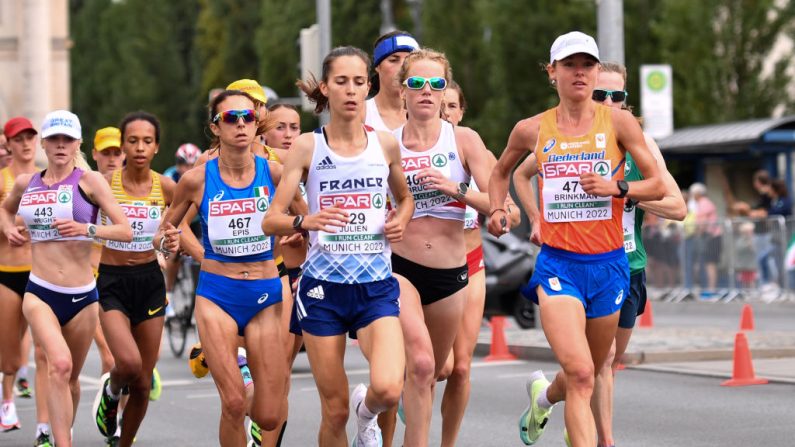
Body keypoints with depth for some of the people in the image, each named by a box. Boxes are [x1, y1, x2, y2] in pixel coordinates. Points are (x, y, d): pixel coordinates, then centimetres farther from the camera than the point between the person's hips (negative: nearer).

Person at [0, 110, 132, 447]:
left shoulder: (89, 181, -3)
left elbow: (126, 231, -9)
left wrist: (87, 229, -24)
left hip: (82, 296, 0)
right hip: (40, 292, 0)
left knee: (70, 377, 13)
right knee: (60, 363, -24)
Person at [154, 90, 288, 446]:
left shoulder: (273, 173, -4)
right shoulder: (197, 180, -4)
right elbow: (163, 233, 9)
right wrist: (167, 242, -12)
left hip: (265, 297, 1)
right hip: (216, 296, -1)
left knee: (269, 418, -2)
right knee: (233, 404, -15)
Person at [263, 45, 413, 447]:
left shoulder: (385, 145, 5)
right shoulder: (307, 147, 0)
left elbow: (405, 198, 24)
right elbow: (271, 220, -4)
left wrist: (400, 221, 1)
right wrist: (305, 221, -25)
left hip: (376, 285, 1)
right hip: (323, 286, -1)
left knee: (388, 390, -21)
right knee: (335, 410, 1)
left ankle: (367, 411, 15)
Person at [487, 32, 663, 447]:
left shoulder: (618, 121, -1)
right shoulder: (532, 129, 3)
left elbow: (657, 185, 0)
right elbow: (501, 170, 24)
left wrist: (617, 188, -17)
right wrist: (496, 210, 8)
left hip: (608, 264, 1)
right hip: (557, 264, -1)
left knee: (586, 374, 18)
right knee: (580, 374, -19)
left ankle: (543, 396, 52)